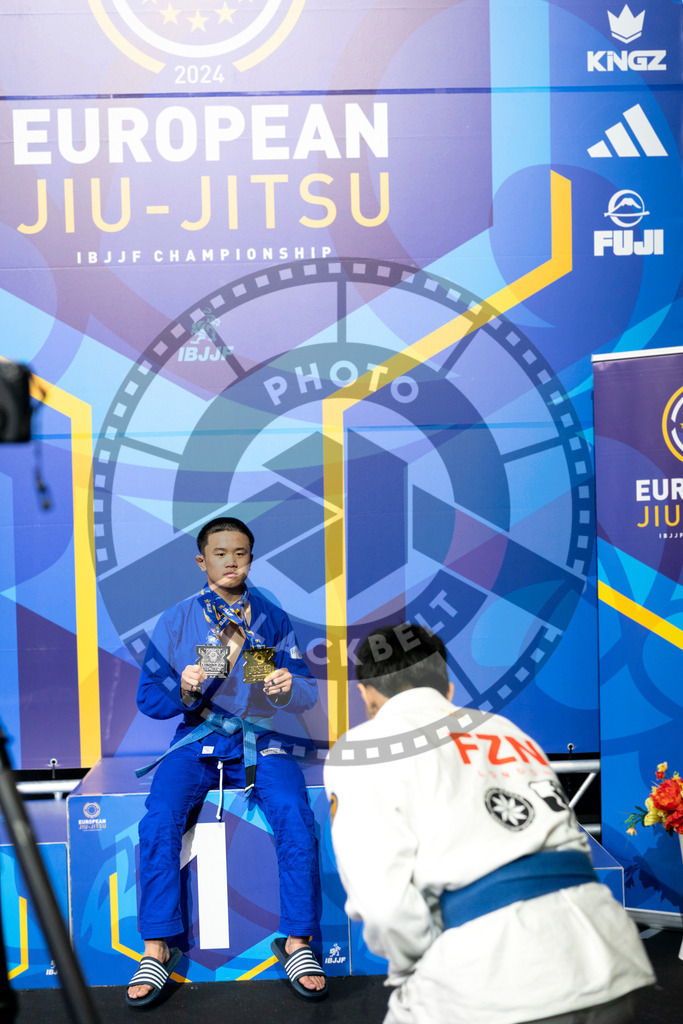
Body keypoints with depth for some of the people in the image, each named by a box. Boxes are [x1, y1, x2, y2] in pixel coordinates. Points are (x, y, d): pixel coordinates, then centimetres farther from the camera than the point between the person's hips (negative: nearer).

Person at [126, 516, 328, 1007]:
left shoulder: (274, 619, 9)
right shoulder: (175, 622, 6)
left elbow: (308, 692, 7)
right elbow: (148, 698, 4)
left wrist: (288, 687, -17)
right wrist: (183, 690, -17)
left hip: (259, 740, 0)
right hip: (196, 740, 0)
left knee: (295, 816, -27)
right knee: (159, 820, -27)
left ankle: (298, 942, -14)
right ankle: (157, 949, -14)